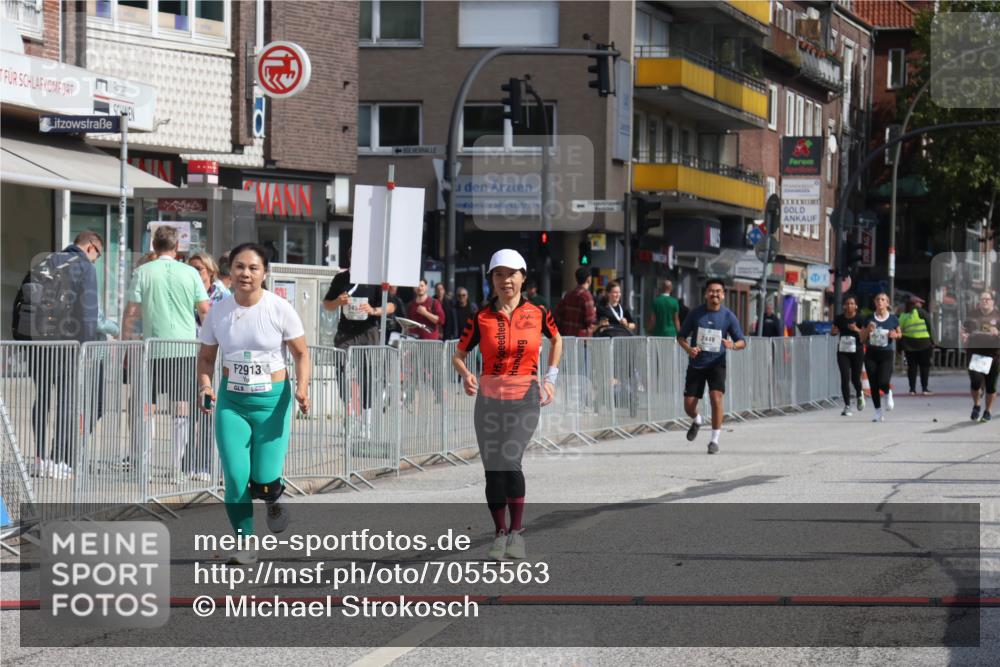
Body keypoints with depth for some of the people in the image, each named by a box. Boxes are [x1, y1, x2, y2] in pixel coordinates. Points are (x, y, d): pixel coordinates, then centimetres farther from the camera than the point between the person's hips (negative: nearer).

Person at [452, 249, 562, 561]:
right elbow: (458, 355, 7)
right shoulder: (481, 318, 0)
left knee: (509, 462, -20)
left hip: (525, 399, -2)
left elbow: (556, 339, 20)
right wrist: (466, 375, -14)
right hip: (489, 400, 2)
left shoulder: (537, 313, 1)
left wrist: (551, 377, 11)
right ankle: (500, 534, 18)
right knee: (492, 470, 3)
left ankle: (516, 532, -7)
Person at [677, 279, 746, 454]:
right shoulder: (696, 313, -1)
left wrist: (733, 345, -24)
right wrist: (688, 348, -15)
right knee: (689, 406, 1)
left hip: (716, 364, -2)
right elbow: (681, 336, 7)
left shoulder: (728, 316, -3)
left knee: (716, 399, -22)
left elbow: (742, 342, 1)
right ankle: (697, 421, 39)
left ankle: (714, 441, -9)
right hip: (696, 365, 2)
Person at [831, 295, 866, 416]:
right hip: (843, 352, 2)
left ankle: (860, 395, 39)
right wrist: (834, 331, -10)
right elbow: (832, 332, 13)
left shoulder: (860, 319, -6)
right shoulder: (839, 318, 2)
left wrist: (857, 330, -27)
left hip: (857, 352, -2)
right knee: (845, 378, -9)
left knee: (855, 378, 4)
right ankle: (847, 406, -3)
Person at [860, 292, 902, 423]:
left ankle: (888, 394, 19)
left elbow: (899, 334, 15)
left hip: (887, 354, -2)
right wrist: (868, 330, -12)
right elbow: (862, 339, 7)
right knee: (873, 385, 0)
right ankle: (878, 412, 14)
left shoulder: (893, 319, 0)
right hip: (871, 354, 2)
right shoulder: (869, 319, 3)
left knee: (883, 382, -18)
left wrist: (895, 335, -8)